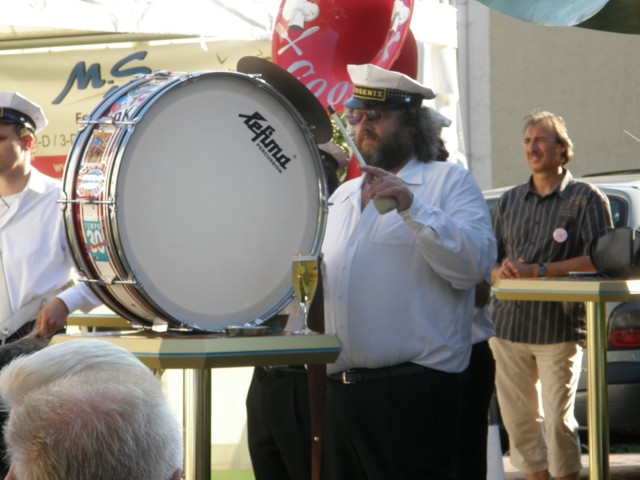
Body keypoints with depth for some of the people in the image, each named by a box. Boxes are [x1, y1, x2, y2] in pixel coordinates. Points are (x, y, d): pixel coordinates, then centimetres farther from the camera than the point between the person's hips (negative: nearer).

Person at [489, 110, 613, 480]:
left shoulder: (586, 198, 3)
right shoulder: (510, 201, 19)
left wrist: (539, 271, -15)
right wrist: (501, 271, -7)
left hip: (560, 327, -5)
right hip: (508, 324, 5)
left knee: (559, 421, -8)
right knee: (518, 421, 5)